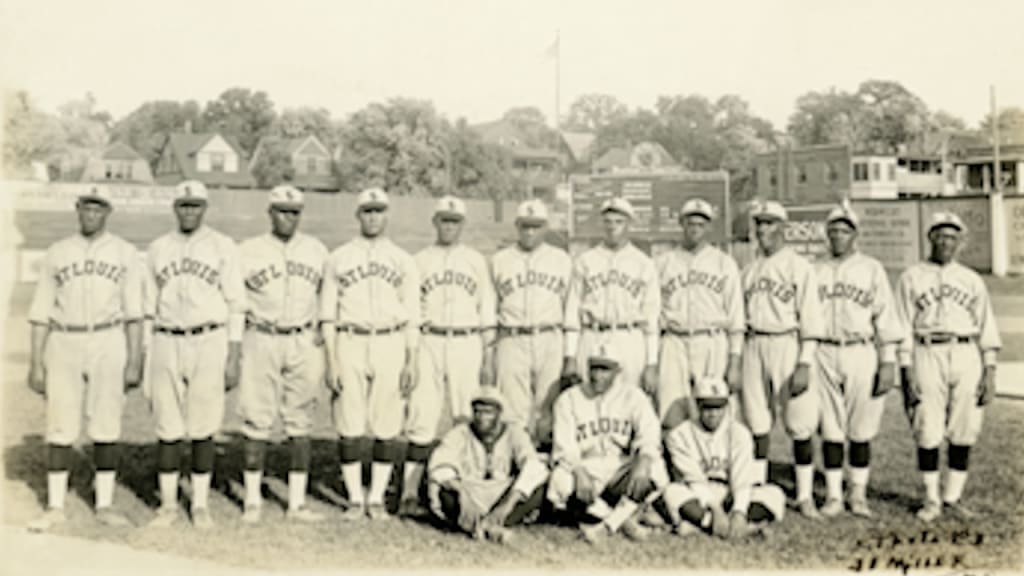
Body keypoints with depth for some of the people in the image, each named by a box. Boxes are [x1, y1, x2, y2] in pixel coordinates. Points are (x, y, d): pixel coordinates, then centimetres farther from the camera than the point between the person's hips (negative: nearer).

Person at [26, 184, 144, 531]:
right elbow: (41, 312, 7)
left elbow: (133, 311, 1)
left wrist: (134, 361, -5)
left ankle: (104, 505, 12)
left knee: (106, 427, 2)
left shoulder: (125, 254, 4)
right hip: (63, 345, 1)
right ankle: (55, 508, 11)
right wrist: (35, 363, 2)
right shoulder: (56, 254, 7)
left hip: (108, 345, -1)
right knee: (60, 428, 1)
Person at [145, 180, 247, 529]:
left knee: (203, 429, 3)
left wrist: (234, 358, -6)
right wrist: (146, 361, 7)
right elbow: (150, 307, 12)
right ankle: (168, 506, 16)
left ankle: (200, 506, 14)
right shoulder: (158, 249, 9)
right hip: (167, 344, 2)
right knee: (168, 429, 4)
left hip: (209, 343, -2)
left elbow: (235, 306, -1)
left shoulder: (223, 247, 1)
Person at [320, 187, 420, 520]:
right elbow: (328, 314, 5)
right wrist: (331, 361, -4)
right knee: (350, 426, 0)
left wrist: (410, 362, -2)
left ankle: (377, 498, 12)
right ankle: (355, 499, 10)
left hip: (391, 344, 1)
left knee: (387, 426, 1)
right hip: (350, 344, 0)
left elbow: (412, 317, 6)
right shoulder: (338, 259, 7)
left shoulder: (403, 261, 9)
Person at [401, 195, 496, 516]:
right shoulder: (419, 261, 10)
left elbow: (487, 310, 9)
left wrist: (489, 358, 3)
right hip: (428, 344, -1)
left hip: (467, 343, 1)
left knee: (468, 418, -1)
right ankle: (410, 493, -4)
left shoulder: (476, 261, 11)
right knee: (422, 418, -6)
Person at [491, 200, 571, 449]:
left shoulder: (561, 260, 11)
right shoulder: (499, 261, 11)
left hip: (550, 340, 0)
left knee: (549, 406, -1)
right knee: (514, 412, -3)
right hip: (511, 341, 0)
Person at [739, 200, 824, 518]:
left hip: (788, 345, -5)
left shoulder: (799, 266, -3)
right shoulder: (749, 270, 14)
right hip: (754, 348, 5)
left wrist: (804, 364, -15)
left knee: (800, 425, -1)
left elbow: (810, 318, -8)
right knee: (756, 424, 7)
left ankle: (805, 496, 8)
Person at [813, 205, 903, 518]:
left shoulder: (872, 269, 5)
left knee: (861, 430, 3)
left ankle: (859, 495, 14)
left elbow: (885, 317, 0)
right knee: (830, 429, 3)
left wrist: (888, 362, -7)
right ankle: (833, 496, 11)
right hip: (824, 354, 2)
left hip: (862, 353, -1)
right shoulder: (816, 272, 11)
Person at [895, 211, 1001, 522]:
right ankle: (931, 499, 11)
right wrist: (906, 372, -6)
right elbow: (904, 328, 2)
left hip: (967, 357, 2)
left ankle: (952, 498, 14)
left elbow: (986, 327, 9)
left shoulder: (972, 280, 12)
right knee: (928, 434, -2)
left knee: (963, 433, 2)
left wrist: (990, 371, 1)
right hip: (927, 357, -2)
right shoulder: (911, 277, 6)